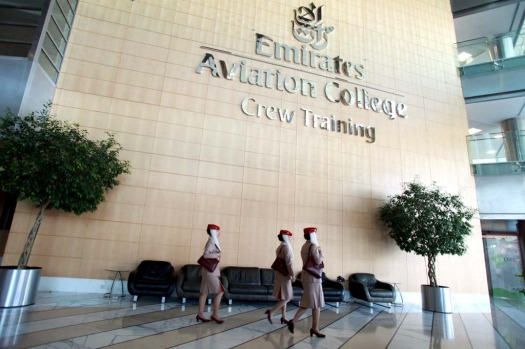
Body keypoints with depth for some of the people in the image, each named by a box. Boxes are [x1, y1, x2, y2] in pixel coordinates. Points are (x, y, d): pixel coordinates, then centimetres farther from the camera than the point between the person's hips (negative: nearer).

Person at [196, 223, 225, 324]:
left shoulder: (213, 242, 14)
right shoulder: (211, 242, -15)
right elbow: (206, 255, -27)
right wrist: (218, 255, -19)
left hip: (211, 271, 10)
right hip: (210, 271, -10)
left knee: (204, 292, 12)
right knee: (220, 292, -5)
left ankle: (200, 314, 18)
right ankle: (215, 314, 2)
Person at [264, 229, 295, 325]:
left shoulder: (279, 247, 10)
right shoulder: (286, 247, -17)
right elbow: (289, 263, -21)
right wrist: (292, 275, -14)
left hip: (280, 274, 9)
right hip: (285, 275, -9)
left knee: (283, 297, 14)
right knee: (287, 297, -2)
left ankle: (283, 317, 20)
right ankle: (271, 311, -6)